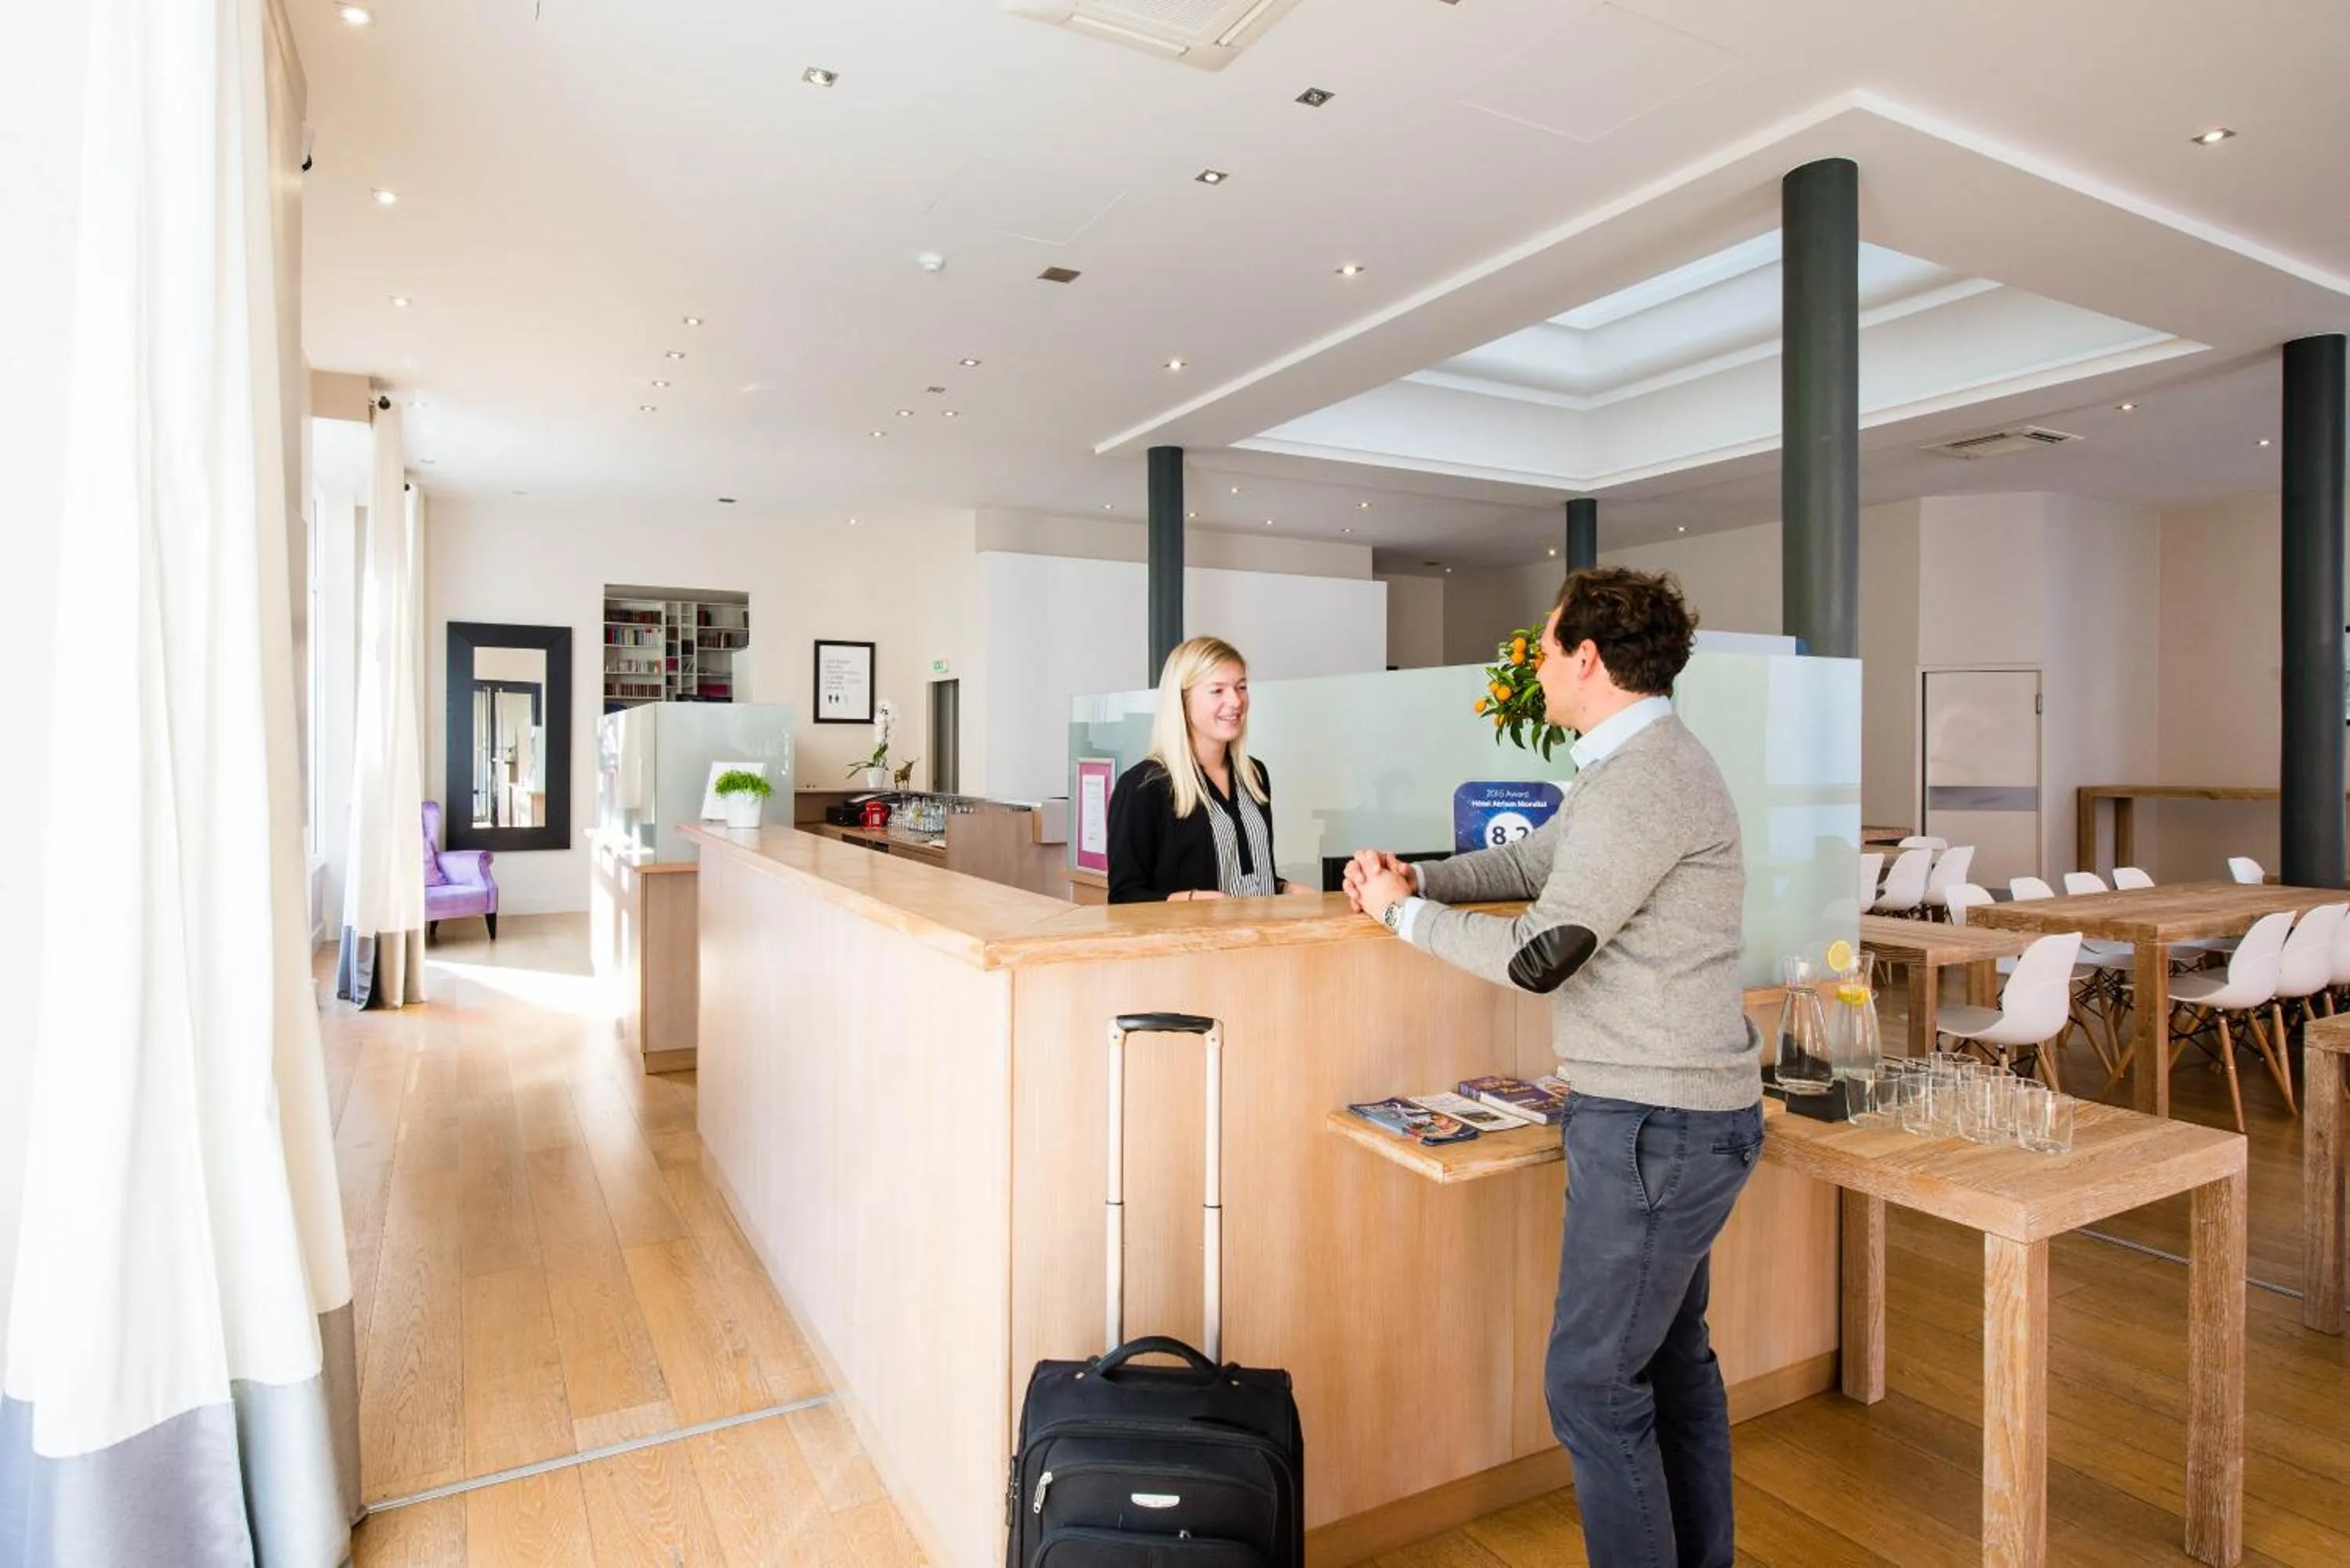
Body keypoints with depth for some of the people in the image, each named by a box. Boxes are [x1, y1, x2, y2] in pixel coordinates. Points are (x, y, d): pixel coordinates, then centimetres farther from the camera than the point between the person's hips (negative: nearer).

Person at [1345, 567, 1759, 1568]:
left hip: (1653, 1125, -10)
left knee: (1592, 1383, 1)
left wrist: (1400, 913, -9)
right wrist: (1417, 877, 4)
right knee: (1671, 1360, 21)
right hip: (1679, 1111, 10)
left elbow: (1538, 956, -23)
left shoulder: (1647, 781, -22)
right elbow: (1532, 861, 20)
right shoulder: (1633, 765, 11)